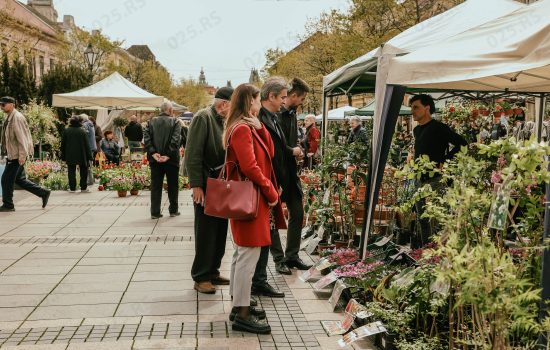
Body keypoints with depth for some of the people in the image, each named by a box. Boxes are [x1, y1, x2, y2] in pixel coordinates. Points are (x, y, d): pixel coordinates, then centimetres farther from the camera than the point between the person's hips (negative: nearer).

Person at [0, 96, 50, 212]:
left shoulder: (17, 118, -15)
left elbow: (21, 138, -20)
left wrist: (22, 156, -23)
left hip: (17, 156, -10)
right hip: (12, 155, 10)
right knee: (19, 179, 14)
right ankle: (43, 193, 19)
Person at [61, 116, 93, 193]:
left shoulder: (66, 131, 1)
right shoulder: (82, 131, -5)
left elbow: (63, 145, 5)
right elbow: (87, 145, -4)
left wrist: (63, 157, 11)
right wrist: (89, 157, 0)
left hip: (70, 156, 1)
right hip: (81, 156, -1)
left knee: (71, 172, 7)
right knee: (83, 171, 9)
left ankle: (72, 188, 6)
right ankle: (83, 188, 8)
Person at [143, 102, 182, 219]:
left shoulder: (151, 122, 4)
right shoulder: (175, 122, -5)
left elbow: (146, 138, -5)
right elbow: (176, 140, -15)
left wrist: (152, 153, -9)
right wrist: (169, 155, -15)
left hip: (155, 160, 2)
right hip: (171, 160, -2)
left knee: (155, 186, 7)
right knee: (172, 185, 11)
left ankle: (155, 212, 7)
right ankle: (173, 210, 19)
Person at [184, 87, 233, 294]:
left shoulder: (224, 121, 12)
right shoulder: (203, 118, -12)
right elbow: (192, 154, -17)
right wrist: (196, 185, -19)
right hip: (206, 187, -8)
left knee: (220, 232, 12)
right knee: (206, 233, -1)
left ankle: (213, 272, 24)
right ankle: (201, 277, 10)